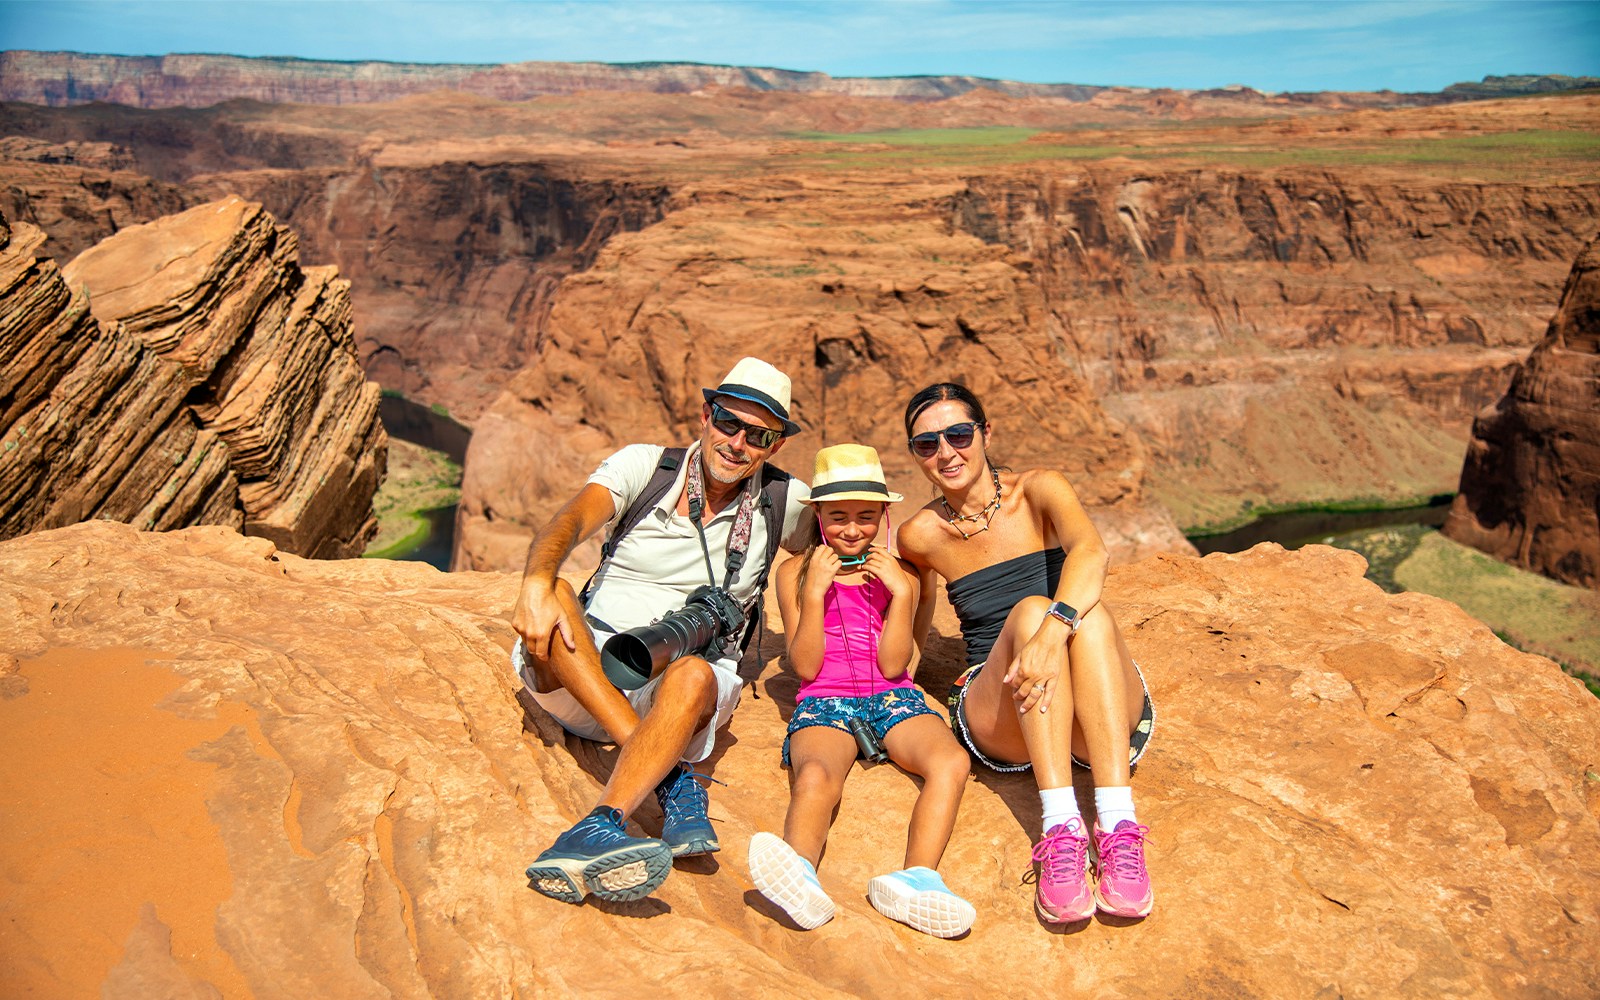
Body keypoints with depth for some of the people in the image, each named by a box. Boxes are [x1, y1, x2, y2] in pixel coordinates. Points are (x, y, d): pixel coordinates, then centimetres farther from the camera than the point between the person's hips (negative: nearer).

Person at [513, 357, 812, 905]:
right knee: (555, 595, -32)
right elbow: (571, 521, -17)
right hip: (583, 665, 1)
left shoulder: (784, 502, 8)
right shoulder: (643, 465, 1)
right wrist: (537, 581, -38)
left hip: (684, 685, 0)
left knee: (692, 676, -36)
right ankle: (674, 779, -34)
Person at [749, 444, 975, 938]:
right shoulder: (795, 573, 10)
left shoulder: (899, 576, 14)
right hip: (823, 701, -2)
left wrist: (900, 592, -6)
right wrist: (815, 592, -9)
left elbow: (892, 665, 3)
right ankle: (800, 876, -62)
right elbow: (805, 667, 1)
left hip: (892, 699, 2)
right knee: (814, 778, -37)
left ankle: (916, 879, -50)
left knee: (952, 761, -32)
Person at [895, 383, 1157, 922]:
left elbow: (1090, 550, -24)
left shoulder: (1038, 489, 0)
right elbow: (914, 632, 27)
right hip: (1002, 723, 0)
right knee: (1031, 609, -29)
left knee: (1086, 610, -31)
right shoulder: (921, 534, 6)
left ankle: (1118, 827, -41)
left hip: (1099, 716, 0)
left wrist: (1055, 630, -40)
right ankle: (1061, 830, -41)